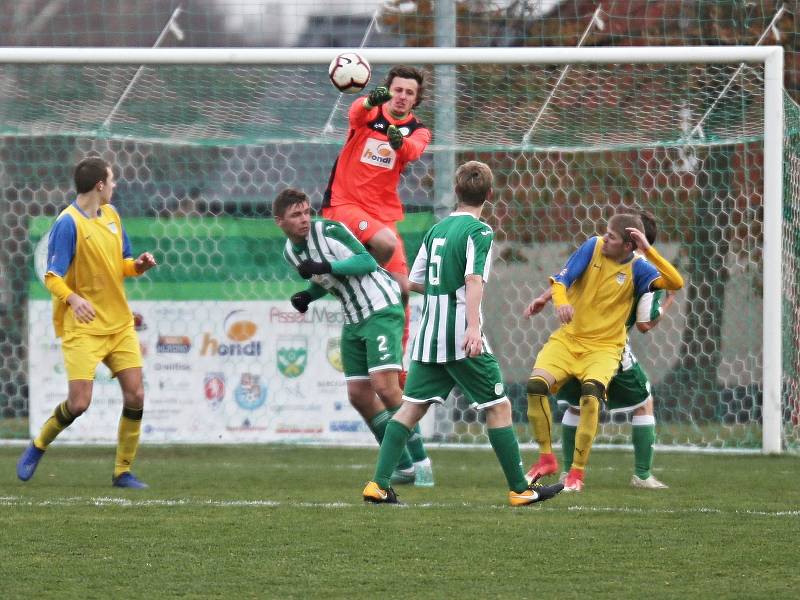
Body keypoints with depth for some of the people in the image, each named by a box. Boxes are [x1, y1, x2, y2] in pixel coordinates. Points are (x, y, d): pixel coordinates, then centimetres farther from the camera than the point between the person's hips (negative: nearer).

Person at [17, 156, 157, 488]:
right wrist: (72, 298, -34)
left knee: (135, 395, -3)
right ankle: (38, 447, 15)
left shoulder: (111, 215, 9)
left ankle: (123, 471, 9)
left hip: (119, 323, 7)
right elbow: (52, 277, -16)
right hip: (82, 326, -7)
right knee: (79, 402, -13)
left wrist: (138, 265, -2)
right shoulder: (68, 223, -14)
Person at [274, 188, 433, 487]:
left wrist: (326, 267, -27)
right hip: (353, 320, 8)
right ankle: (404, 467, 11)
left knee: (384, 385, -19)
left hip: (381, 308, -8)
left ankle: (420, 461, -10)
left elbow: (367, 261, -19)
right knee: (358, 395, 3)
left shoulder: (329, 230, -14)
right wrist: (308, 296, 3)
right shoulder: (290, 253, 8)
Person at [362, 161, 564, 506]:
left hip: (429, 335, 7)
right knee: (499, 406, 1)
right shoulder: (478, 232, -7)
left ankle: (378, 484, -3)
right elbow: (474, 280, -21)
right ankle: (520, 489, 2)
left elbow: (415, 282, 18)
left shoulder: (436, 230, 13)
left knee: (412, 407, 6)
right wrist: (473, 326, -30)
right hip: (461, 336, -7)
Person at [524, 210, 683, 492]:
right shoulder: (593, 246, -5)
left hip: (604, 348, -2)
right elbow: (560, 279, -10)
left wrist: (648, 250, -27)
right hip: (568, 339, 2)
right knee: (536, 385, -21)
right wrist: (561, 301, -32)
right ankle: (546, 458, 0)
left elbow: (676, 283, -23)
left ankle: (577, 472, -18)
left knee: (591, 393, -31)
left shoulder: (637, 267, -9)